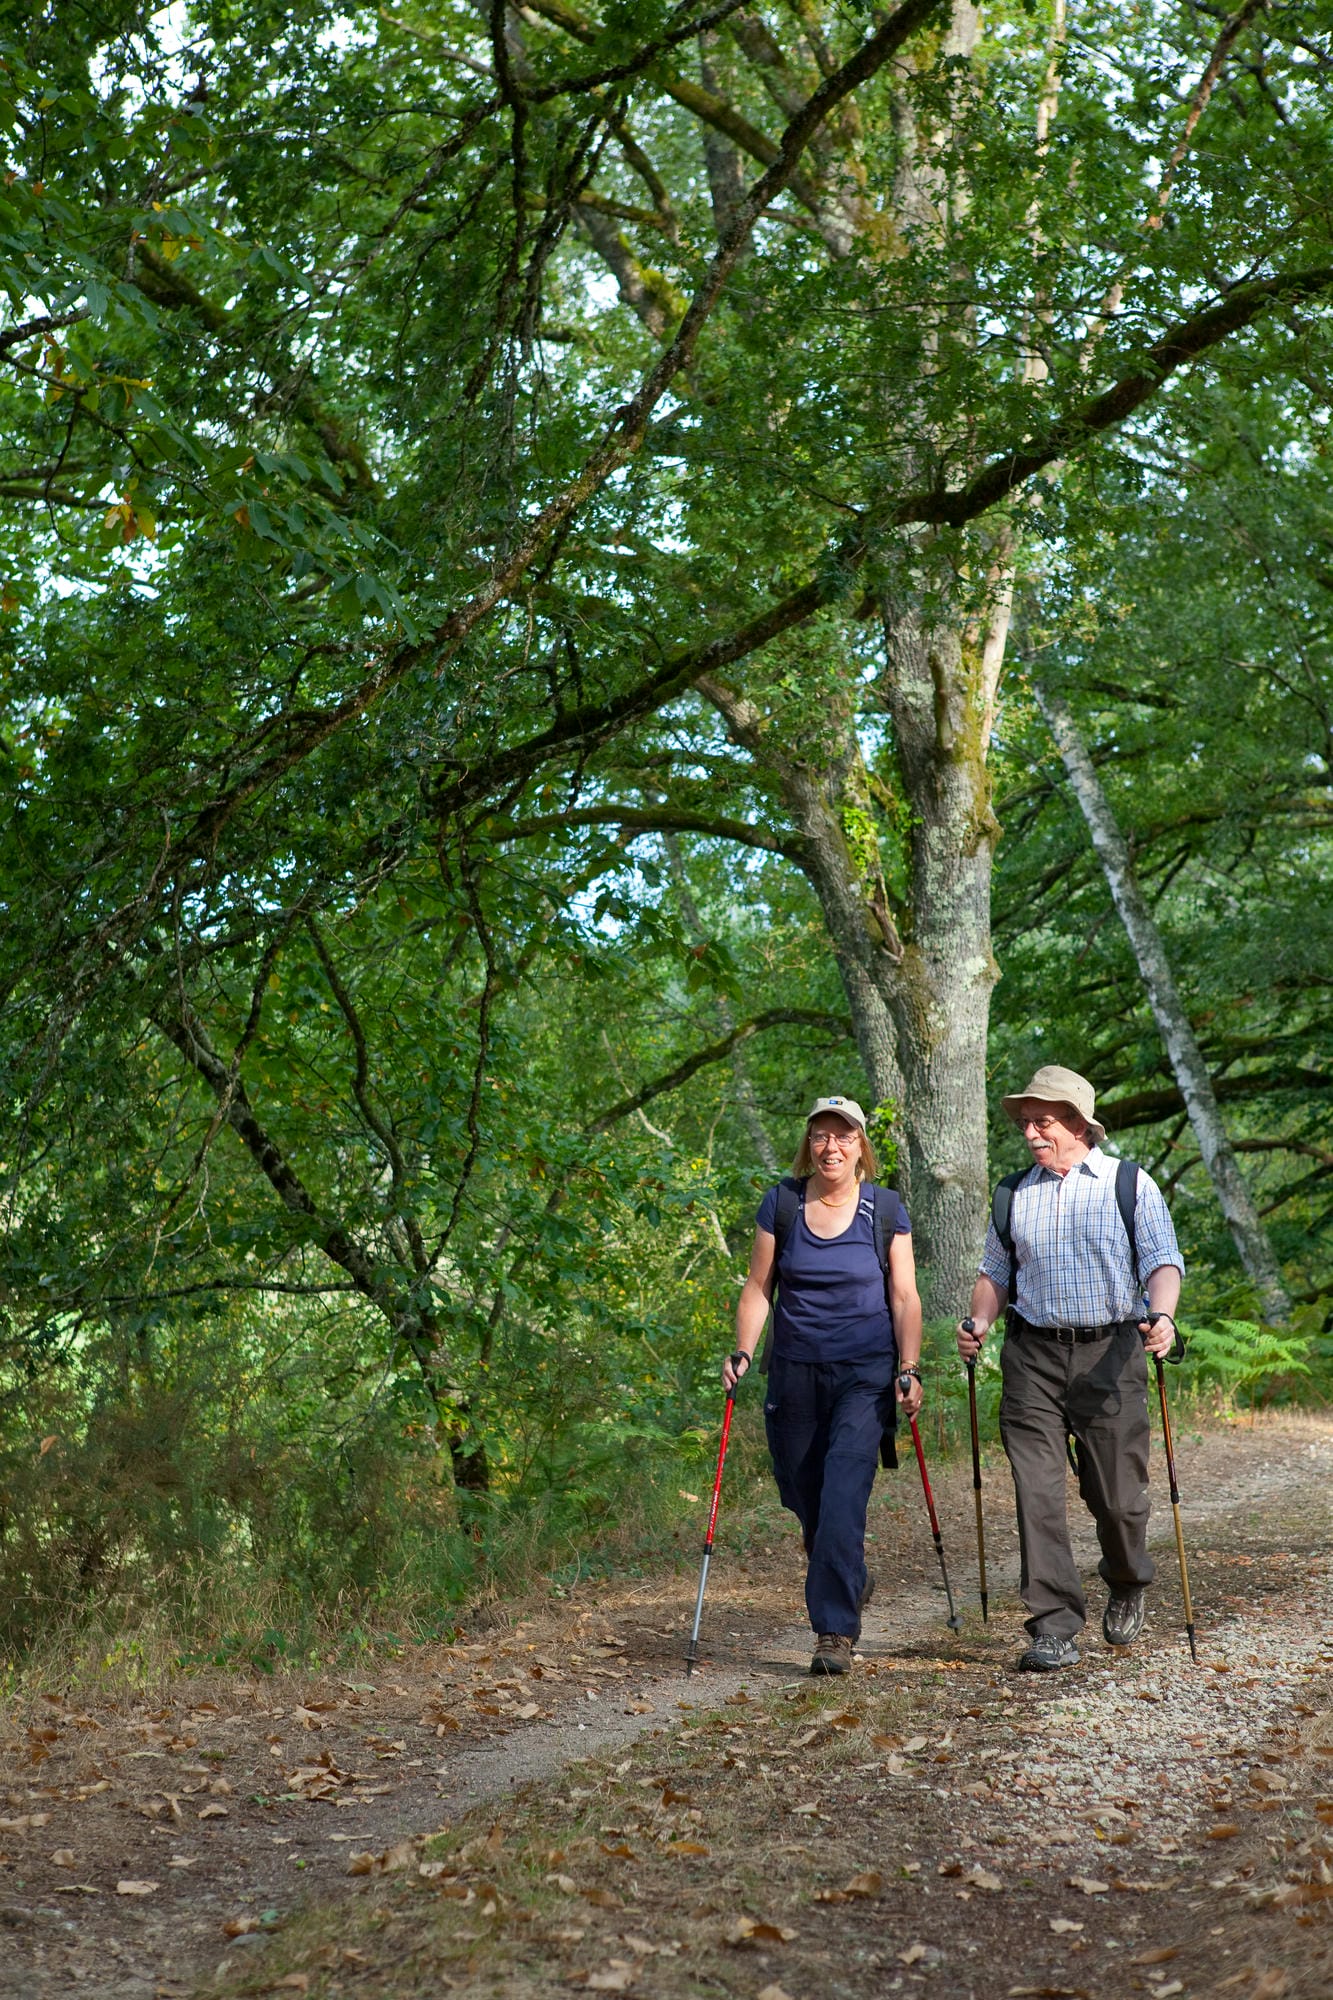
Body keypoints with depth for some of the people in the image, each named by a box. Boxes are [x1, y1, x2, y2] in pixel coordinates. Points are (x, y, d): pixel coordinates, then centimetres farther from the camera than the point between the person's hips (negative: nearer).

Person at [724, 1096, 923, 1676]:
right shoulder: (781, 1204, 1)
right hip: (795, 1369, 3)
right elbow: (758, 1288, 4)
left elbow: (904, 1297, 0)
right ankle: (851, 1579, 39)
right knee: (801, 1494, 10)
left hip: (866, 1373, -2)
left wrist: (909, 1369, -9)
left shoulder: (886, 1209, -1)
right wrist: (742, 1353, -9)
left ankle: (834, 1631, -7)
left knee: (842, 1497, -14)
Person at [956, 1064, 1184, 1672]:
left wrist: (1162, 1315, -23)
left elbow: (1163, 1259, -4)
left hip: (1110, 1354, -2)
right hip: (1032, 1355, 2)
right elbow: (995, 1270, 17)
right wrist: (979, 1323, -2)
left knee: (1116, 1495, 3)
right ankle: (1054, 1628, 0)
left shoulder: (1130, 1184, 4)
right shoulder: (1015, 1193, 13)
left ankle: (1127, 1585, 34)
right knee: (1037, 1494, -6)